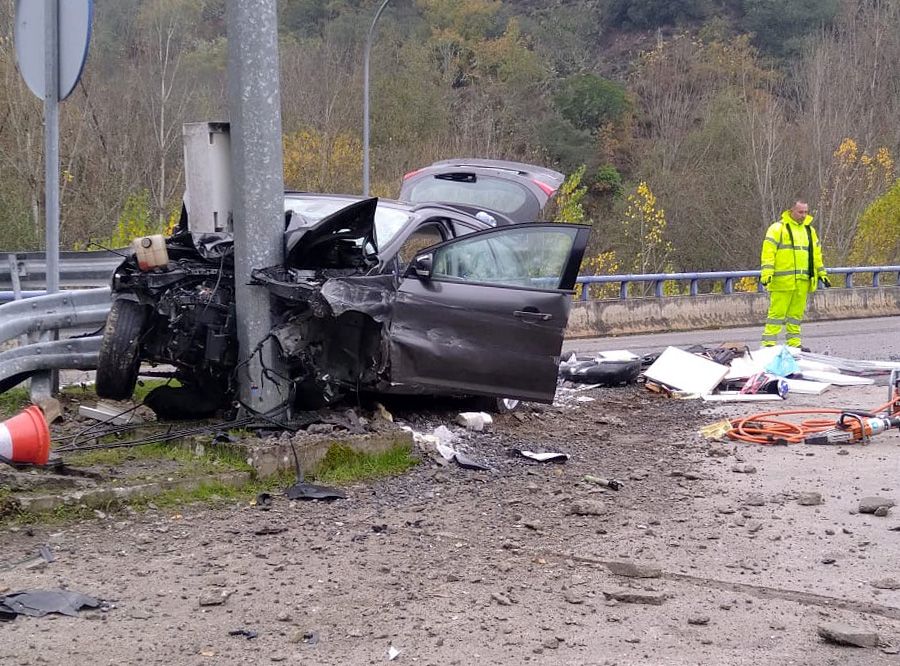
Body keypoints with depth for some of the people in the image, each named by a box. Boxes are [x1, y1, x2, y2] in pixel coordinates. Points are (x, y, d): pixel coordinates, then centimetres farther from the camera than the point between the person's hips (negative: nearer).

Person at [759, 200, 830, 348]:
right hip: (782, 280, -6)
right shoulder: (778, 228, -3)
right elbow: (768, 251, -9)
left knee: (797, 312, 10)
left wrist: (821, 273, 24)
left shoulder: (810, 230, 19)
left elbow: (816, 253, 28)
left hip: (803, 281, 6)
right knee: (777, 312, -7)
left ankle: (794, 342, 16)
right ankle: (769, 342, -5)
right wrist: (767, 273, -17)